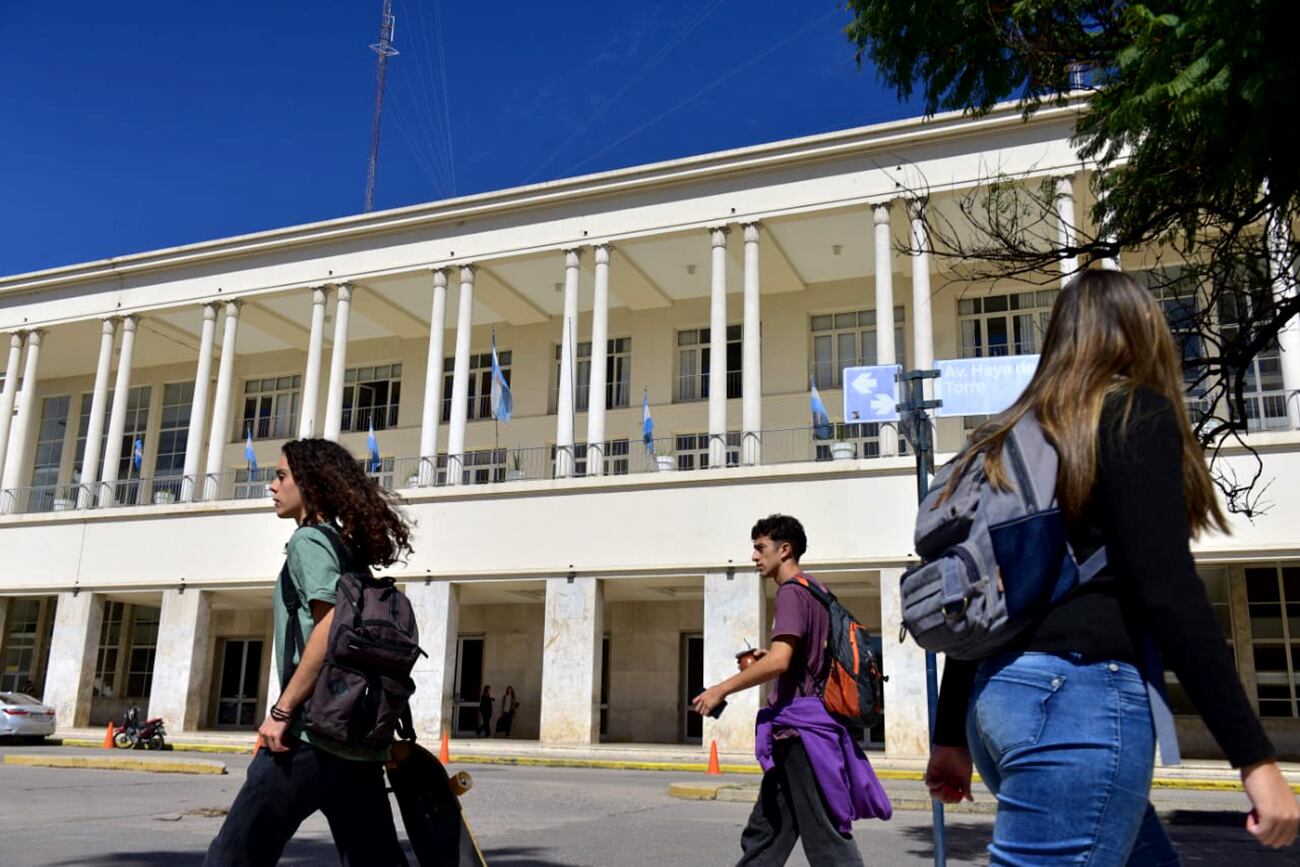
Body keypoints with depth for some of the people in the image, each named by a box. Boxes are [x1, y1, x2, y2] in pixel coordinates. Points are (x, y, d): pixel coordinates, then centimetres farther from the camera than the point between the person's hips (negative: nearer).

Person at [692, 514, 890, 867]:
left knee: (825, 838, -6)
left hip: (800, 725, -10)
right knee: (763, 833, 13)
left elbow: (779, 661, -23)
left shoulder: (792, 591, -12)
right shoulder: (815, 590, 18)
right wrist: (765, 659, 17)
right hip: (807, 722, 10)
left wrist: (722, 689, -15)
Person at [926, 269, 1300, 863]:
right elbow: (1166, 590, -14)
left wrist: (952, 737, 21)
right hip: (1079, 696, -8)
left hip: (1003, 695, 8)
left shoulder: (1011, 436, 17)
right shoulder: (1135, 413, -3)